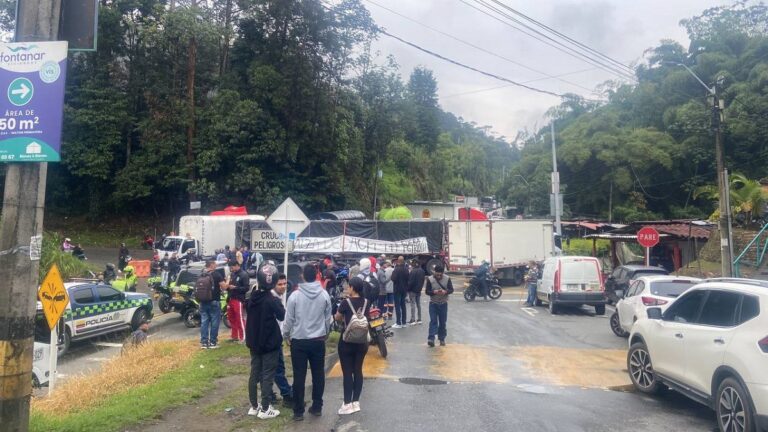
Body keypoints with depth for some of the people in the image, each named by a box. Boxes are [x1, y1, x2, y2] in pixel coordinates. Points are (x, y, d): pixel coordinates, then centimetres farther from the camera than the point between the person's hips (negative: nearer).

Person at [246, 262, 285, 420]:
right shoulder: (272, 300, -21)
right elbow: (282, 316, -9)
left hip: (254, 342, 6)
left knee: (254, 374, 14)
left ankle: (254, 406, 23)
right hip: (270, 343, -6)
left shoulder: (253, 297, -3)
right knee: (267, 376, 3)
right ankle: (265, 409, 8)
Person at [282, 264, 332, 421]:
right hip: (318, 340, 2)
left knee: (299, 376, 6)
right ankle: (317, 407, 21)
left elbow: (289, 319, -6)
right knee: (318, 374, 13)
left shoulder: (295, 295, -12)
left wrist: (286, 335, 12)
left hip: (299, 341, -2)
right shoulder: (324, 295, -5)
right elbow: (328, 318, 3)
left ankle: (298, 411, 12)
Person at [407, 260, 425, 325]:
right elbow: (422, 281, 11)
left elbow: (410, 282, -19)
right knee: (418, 304, 12)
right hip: (419, 290, 7)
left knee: (413, 304, -2)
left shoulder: (413, 271, -20)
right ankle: (419, 319, 17)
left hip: (413, 290, -7)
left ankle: (413, 320, 0)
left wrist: (408, 289, -9)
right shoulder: (422, 271, 4)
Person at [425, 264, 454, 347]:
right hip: (433, 304, -1)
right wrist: (434, 292, -27)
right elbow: (427, 291, -7)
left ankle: (442, 339, 19)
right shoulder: (430, 279, -8)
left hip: (443, 304, 1)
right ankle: (431, 338, -12)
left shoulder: (447, 279, -6)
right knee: (433, 321, -8)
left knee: (443, 322, 8)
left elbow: (451, 290, -4)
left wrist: (445, 291, -26)